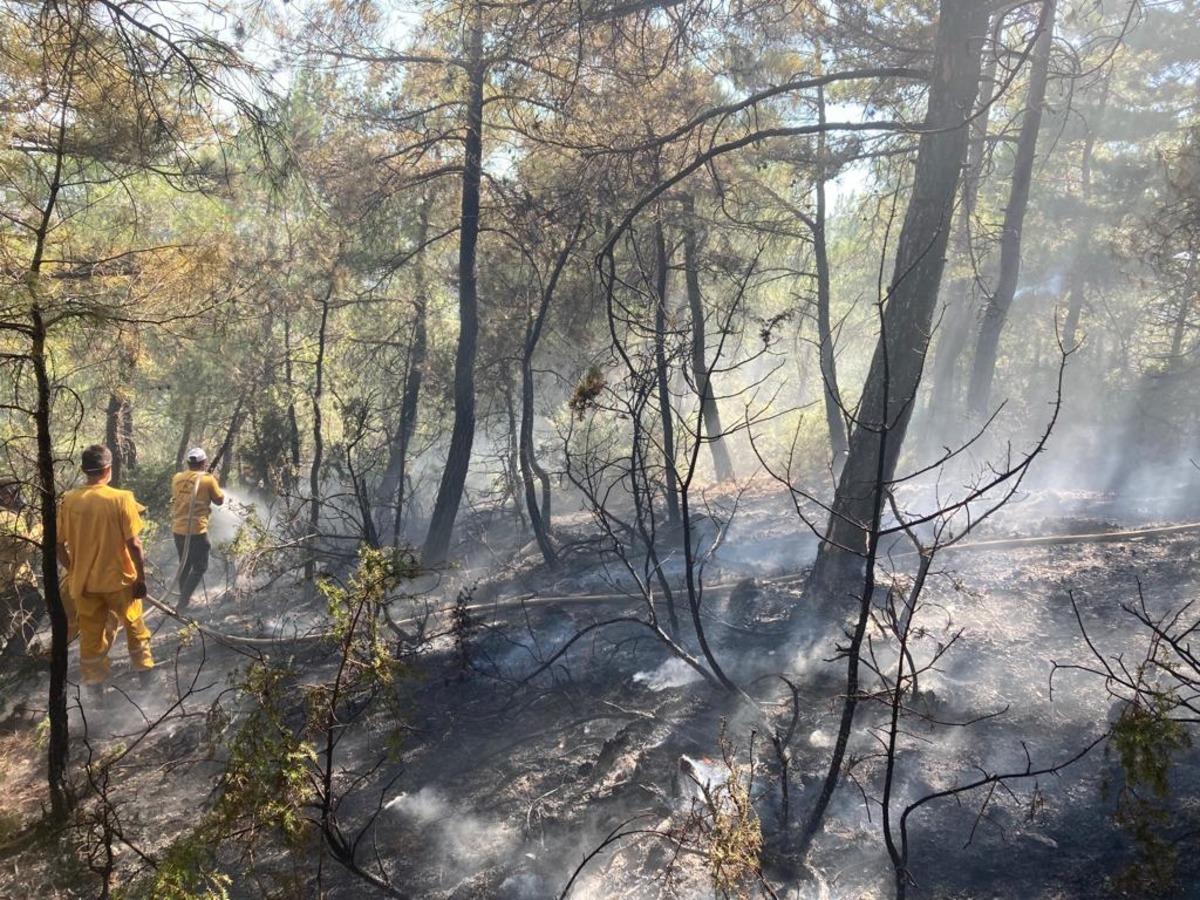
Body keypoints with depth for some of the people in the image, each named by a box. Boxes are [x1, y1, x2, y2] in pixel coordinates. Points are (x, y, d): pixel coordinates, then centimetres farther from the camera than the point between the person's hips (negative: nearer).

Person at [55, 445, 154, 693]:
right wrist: (141, 577, -6)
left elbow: (59, 544, -2)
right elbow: (134, 544, -17)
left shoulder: (69, 500, -7)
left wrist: (73, 571, 14)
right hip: (119, 579, -2)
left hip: (84, 581, 2)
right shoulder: (121, 499, -18)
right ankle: (143, 664, 34)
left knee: (91, 632, 16)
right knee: (133, 623, 21)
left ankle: (94, 679, 26)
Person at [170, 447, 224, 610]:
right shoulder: (208, 479, -9)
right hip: (197, 530, -6)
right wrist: (215, 483, 16)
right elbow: (219, 500, 2)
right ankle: (183, 600, -6)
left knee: (184, 565, 21)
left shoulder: (177, 478, 5)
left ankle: (184, 598, 32)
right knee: (199, 567, 5)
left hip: (178, 529, 6)